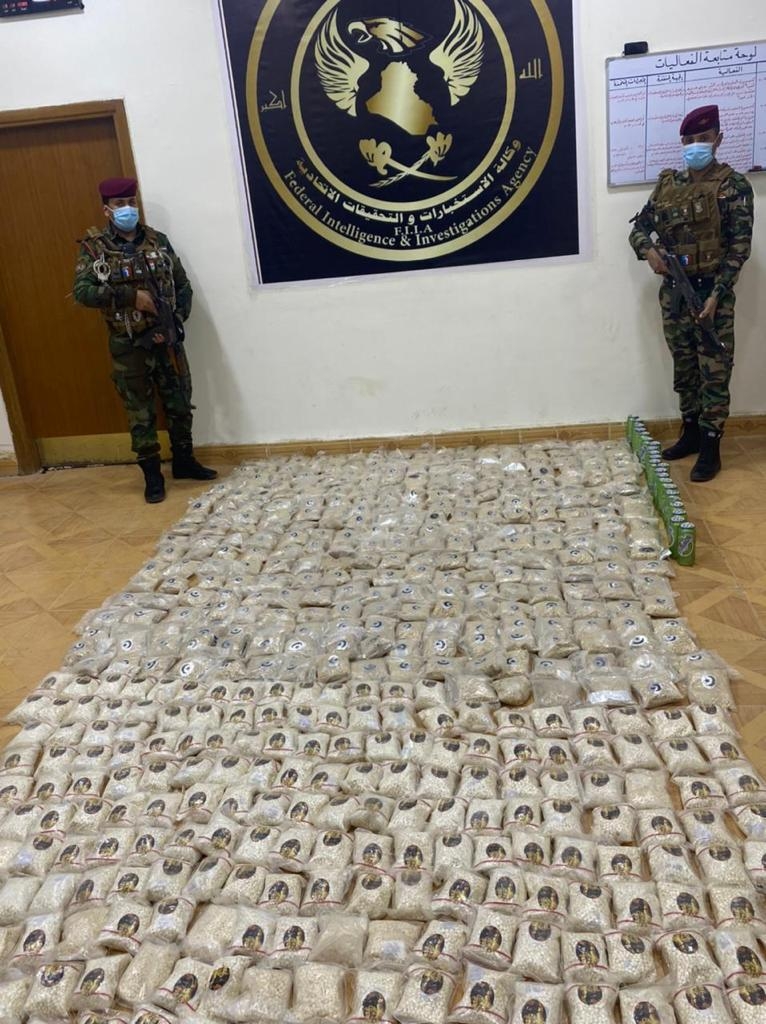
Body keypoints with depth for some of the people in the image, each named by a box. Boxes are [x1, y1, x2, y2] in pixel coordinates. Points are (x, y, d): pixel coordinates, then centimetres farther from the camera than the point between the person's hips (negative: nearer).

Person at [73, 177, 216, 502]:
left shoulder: (158, 240, 5)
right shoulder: (94, 247, -4)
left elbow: (183, 285, 7)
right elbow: (81, 292, -14)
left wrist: (176, 319, -7)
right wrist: (129, 295, -21)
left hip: (167, 339, 3)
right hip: (128, 346, -3)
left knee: (179, 404, 12)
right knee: (140, 412, 5)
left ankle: (184, 462, 29)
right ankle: (152, 475, 15)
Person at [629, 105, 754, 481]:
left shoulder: (733, 185, -5)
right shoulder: (666, 185, 10)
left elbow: (739, 246, -9)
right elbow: (639, 228, 15)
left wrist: (717, 293, -18)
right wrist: (649, 250, -9)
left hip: (712, 291, -5)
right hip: (673, 291, 5)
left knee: (714, 371, -2)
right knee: (684, 368, 13)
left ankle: (710, 448, 3)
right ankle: (690, 433, 27)